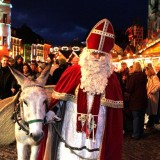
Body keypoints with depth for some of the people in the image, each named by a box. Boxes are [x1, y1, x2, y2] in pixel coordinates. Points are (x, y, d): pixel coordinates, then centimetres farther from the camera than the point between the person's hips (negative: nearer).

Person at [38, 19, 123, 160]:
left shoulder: (111, 78, 2)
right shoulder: (72, 72, -3)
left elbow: (114, 110, 5)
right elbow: (59, 96, 4)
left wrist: (117, 129, 3)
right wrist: (52, 110, -10)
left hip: (96, 133, 1)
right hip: (72, 130, -1)